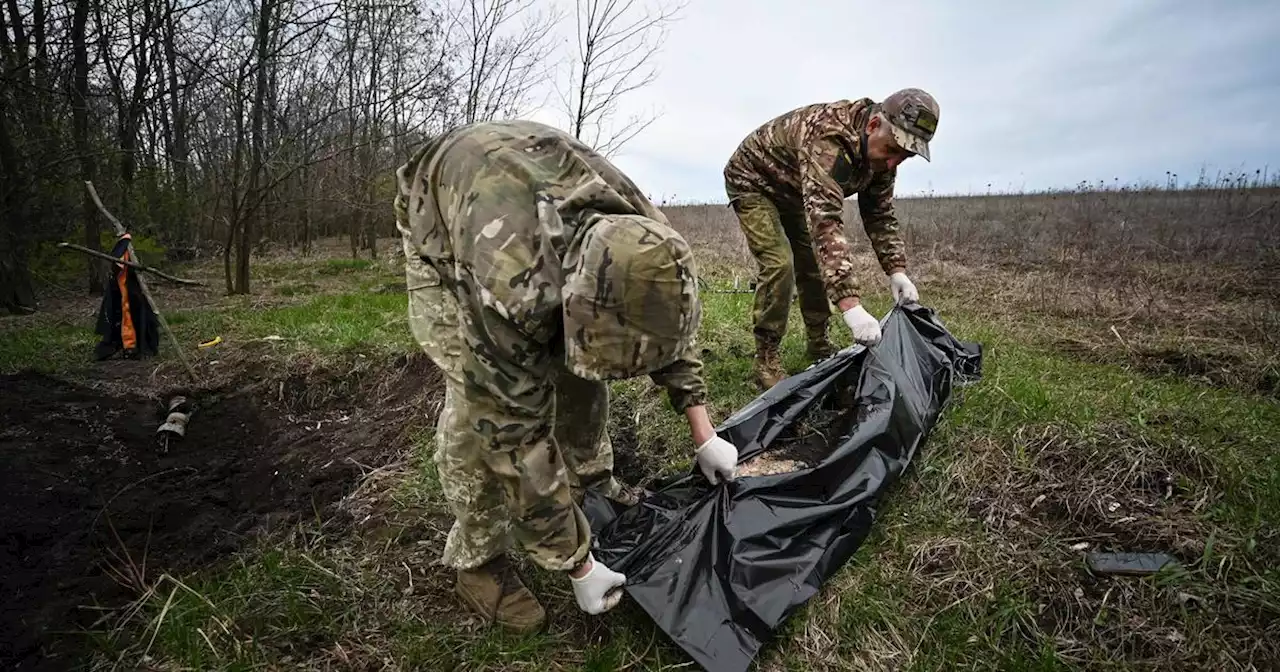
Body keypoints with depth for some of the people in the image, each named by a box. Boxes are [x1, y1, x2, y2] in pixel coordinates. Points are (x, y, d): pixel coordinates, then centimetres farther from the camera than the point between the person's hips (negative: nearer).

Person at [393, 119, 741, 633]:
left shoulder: (642, 241, -29)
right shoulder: (509, 292, -47)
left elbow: (670, 332, -7)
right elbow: (519, 441, -36)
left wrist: (704, 437, -2)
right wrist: (578, 566, -25)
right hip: (438, 224, -5)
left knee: (575, 366, -2)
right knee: (482, 398, -18)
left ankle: (591, 483, 22)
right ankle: (477, 560, 1)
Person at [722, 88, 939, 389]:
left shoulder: (880, 151, -13)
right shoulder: (829, 140, -41)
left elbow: (880, 215, -3)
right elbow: (825, 222, -50)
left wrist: (897, 271, -18)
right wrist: (851, 305, -56)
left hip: (793, 192, 8)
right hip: (752, 181, -8)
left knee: (814, 263, 6)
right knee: (779, 264, -21)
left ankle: (818, 345, 21)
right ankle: (766, 359, -10)